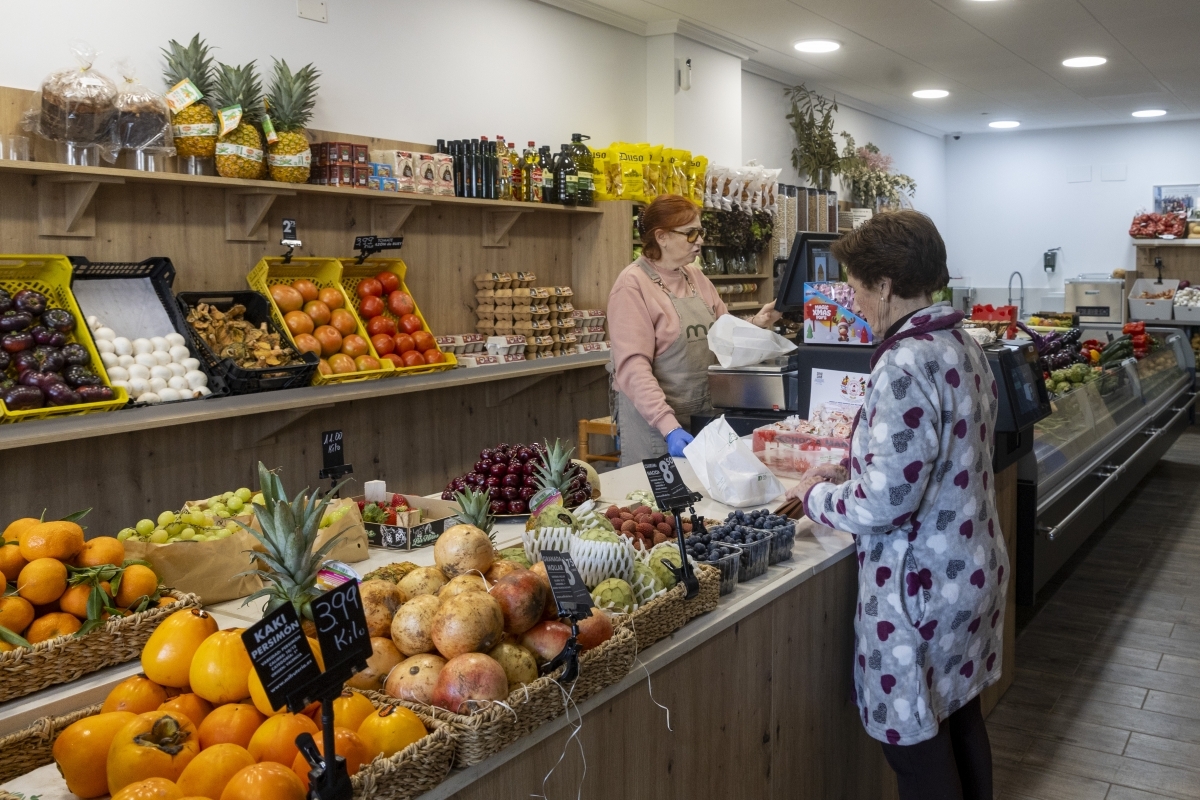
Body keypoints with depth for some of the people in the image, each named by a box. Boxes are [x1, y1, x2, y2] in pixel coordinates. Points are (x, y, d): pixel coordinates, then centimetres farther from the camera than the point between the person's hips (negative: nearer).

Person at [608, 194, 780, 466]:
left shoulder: (696, 277, 9)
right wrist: (669, 425, -29)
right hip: (656, 421, -6)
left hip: (704, 415, 7)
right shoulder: (633, 284, -12)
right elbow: (633, 365, -20)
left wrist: (755, 324, -3)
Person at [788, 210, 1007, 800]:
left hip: (922, 586, -9)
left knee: (917, 748, 8)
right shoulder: (961, 346, 5)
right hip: (972, 568, 9)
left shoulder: (905, 364, -24)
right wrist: (847, 471, 13)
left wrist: (815, 496, -8)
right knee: (960, 720, 24)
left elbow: (885, 503, -26)